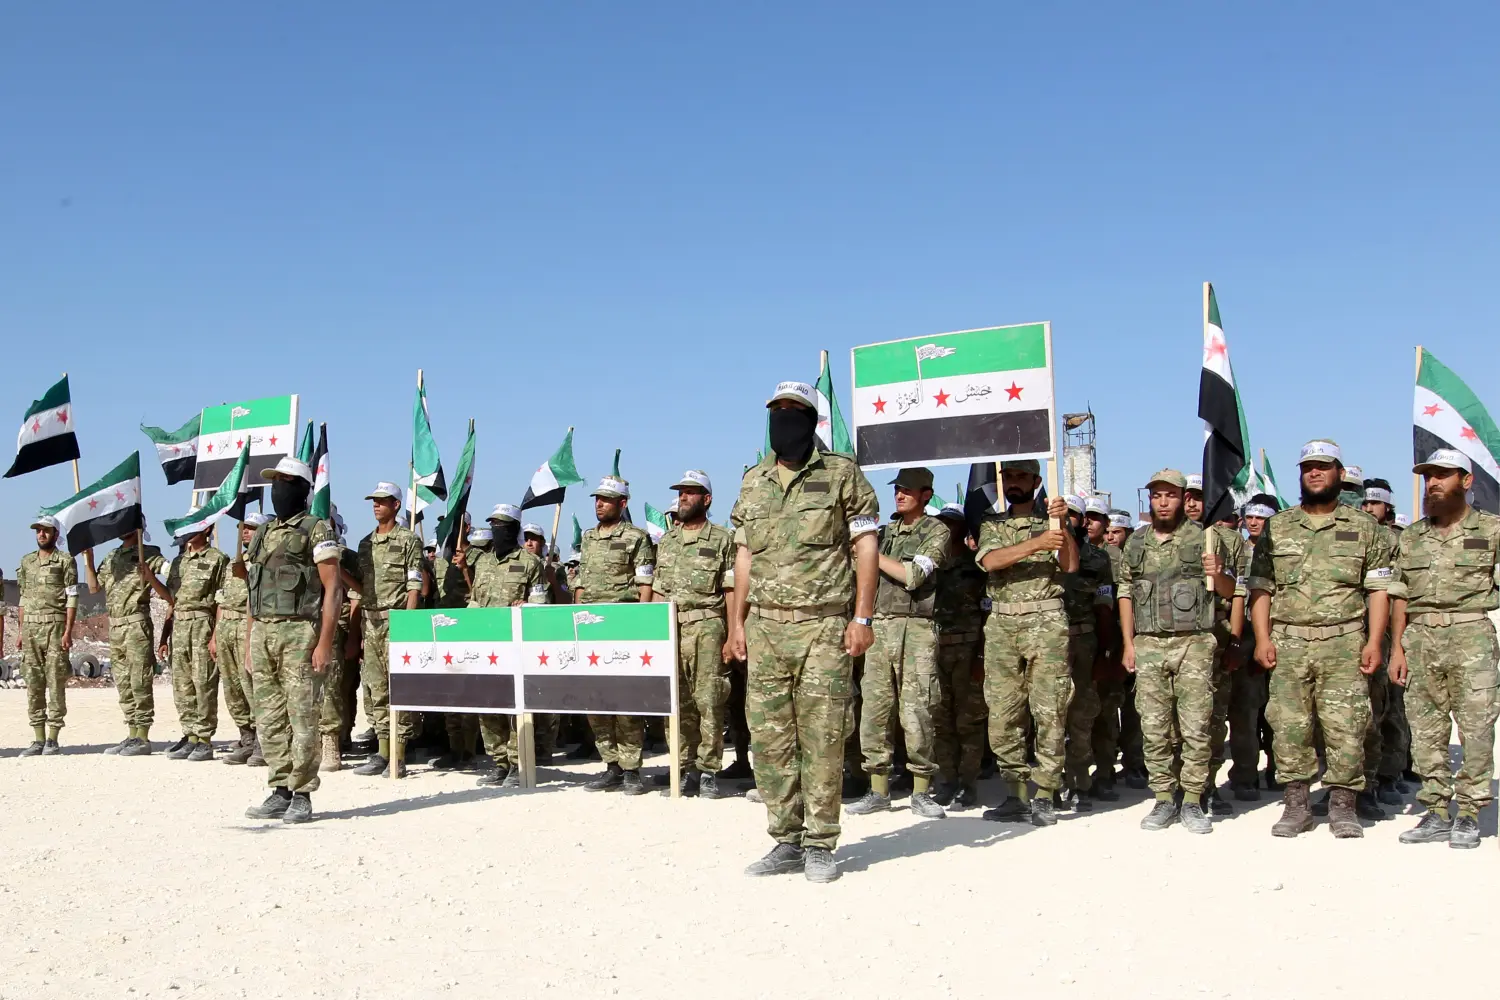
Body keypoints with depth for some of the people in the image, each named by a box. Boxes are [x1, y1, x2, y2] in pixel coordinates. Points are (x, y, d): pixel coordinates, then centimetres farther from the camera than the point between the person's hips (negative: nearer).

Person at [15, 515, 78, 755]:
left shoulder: (65, 561, 0)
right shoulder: (26, 562, 16)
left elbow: (72, 598, -5)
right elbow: (23, 598, 18)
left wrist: (68, 631, -12)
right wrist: (21, 631, 11)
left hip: (55, 627, -5)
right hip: (30, 628, 5)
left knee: (56, 684, -5)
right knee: (33, 685, 4)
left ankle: (52, 739, -2)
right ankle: (38, 739, 8)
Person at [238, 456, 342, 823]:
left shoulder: (316, 531, -2)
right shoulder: (261, 534, 19)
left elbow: (331, 589, -8)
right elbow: (254, 595, 21)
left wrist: (325, 643, -16)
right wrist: (250, 645, 16)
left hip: (298, 633, -7)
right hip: (262, 635, 7)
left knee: (301, 716, -5)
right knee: (269, 719, 8)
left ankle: (302, 796, 1)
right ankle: (280, 792, 15)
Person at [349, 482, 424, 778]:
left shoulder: (408, 540, -2)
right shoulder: (365, 543, 17)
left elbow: (414, 586, -7)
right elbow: (359, 586, 18)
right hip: (369, 622, 6)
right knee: (375, 688, 7)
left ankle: (398, 757, -3)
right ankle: (382, 753, 13)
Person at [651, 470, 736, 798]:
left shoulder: (722, 539, 2)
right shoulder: (666, 541, 16)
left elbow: (731, 593, -1)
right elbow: (657, 592, 18)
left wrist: (732, 636, -7)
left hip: (706, 629, -4)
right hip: (669, 630, 4)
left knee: (709, 703, -5)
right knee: (677, 704, 5)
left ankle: (708, 770, 3)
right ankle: (685, 768, 13)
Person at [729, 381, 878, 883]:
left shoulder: (842, 474, 1)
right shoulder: (753, 482, 16)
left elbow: (866, 547, -2)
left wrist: (863, 617, -9)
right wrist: (737, 622, 13)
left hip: (823, 625, -5)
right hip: (765, 628, 5)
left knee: (821, 739, -3)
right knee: (769, 738, 5)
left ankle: (819, 845, 7)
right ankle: (786, 841, 16)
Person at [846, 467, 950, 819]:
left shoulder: (936, 532, 1)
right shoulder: (885, 532, 18)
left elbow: (913, 575, -12)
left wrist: (871, 553, -8)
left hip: (916, 629, -5)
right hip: (879, 627, 5)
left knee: (916, 712, -6)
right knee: (874, 709, 2)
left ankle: (921, 792, 4)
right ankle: (878, 792, 9)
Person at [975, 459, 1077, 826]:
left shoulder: (1050, 521, 11)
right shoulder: (992, 525, 16)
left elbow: (1070, 565, -4)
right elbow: (990, 560, -7)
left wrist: (1062, 525, -16)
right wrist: (1036, 544, -18)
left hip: (1045, 621, -2)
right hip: (1001, 624, 3)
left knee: (1049, 711, -6)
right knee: (1003, 713, 2)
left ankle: (1044, 797, 0)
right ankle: (1017, 795, 10)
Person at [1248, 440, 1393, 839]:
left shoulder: (1364, 527, 8)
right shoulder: (1277, 528, 11)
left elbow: (1379, 588, 5)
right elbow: (1260, 586, 9)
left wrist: (1374, 641, -5)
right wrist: (1262, 638, -1)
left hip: (1344, 644, -1)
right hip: (1288, 642, 1)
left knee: (1345, 727, -3)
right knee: (1289, 727, 1)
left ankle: (1342, 805, 9)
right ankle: (1296, 805, 12)